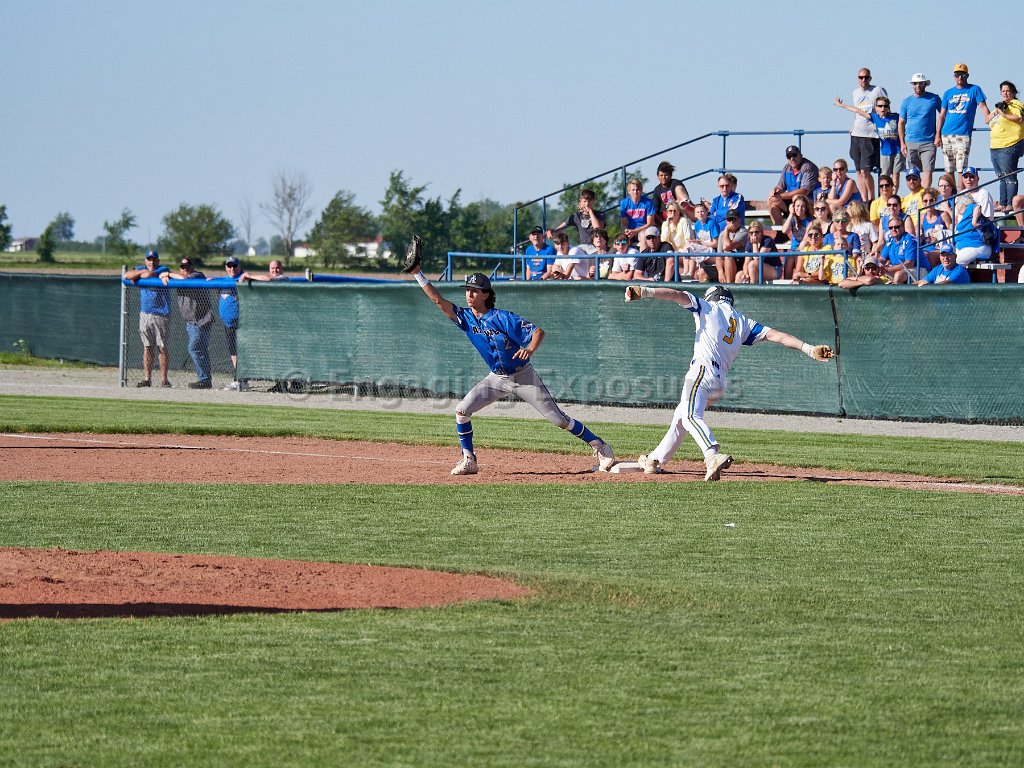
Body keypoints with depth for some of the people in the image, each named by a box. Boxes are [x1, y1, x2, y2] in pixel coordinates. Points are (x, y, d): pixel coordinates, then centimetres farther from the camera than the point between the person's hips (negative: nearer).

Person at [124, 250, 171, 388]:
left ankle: (164, 379, 0)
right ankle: (147, 378, 3)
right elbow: (126, 275, 0)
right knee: (147, 347, 3)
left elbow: (150, 274, -20)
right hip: (145, 313, 4)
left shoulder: (163, 270, -2)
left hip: (161, 314, -4)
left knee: (162, 348, -3)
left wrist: (137, 276, -4)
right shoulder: (142, 269, 13)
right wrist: (141, 272, -10)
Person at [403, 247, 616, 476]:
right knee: (462, 410, -8)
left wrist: (530, 349, -46)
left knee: (558, 419, -5)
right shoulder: (466, 318, -6)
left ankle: (599, 447, 8)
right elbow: (438, 300, -14)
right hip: (496, 378, 5)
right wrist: (417, 273, -22)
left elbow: (538, 331, -24)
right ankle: (469, 461, 2)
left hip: (524, 376, -5)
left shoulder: (503, 318, -21)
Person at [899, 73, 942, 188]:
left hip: (928, 143, -3)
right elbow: (901, 123, 11)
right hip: (911, 143, 3)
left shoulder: (934, 99, 3)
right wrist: (902, 143, 3)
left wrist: (938, 135, 0)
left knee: (927, 171, -13)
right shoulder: (906, 102, 9)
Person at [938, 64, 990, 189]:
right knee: (949, 170, 6)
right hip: (946, 135, 4)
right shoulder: (948, 93, 16)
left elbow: (982, 106, -4)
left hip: (963, 135, -4)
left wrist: (988, 118, -22)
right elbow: (942, 116, 16)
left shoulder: (974, 90, 6)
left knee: (961, 169, -10)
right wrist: (938, 135, 8)